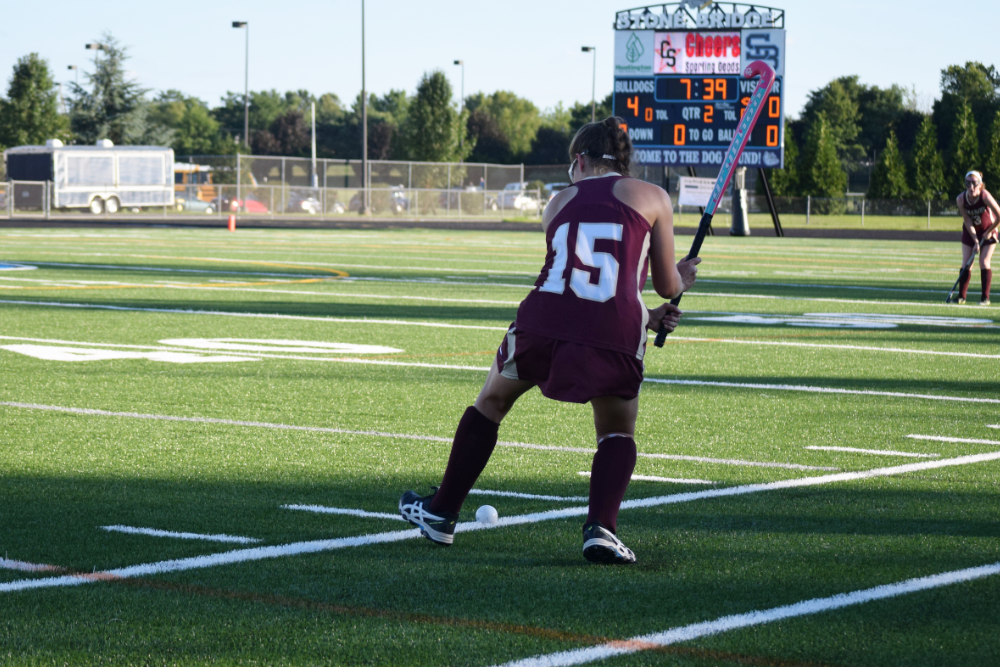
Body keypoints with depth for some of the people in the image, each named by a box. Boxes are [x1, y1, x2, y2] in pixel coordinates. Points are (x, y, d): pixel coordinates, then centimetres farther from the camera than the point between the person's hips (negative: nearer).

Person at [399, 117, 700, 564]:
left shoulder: (559, 203, 22)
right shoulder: (652, 197, 13)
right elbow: (666, 285, 16)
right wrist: (681, 279, 41)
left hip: (543, 322, 2)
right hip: (614, 336, -2)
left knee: (490, 404, 28)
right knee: (618, 433, 23)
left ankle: (440, 515, 36)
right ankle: (601, 528, 0)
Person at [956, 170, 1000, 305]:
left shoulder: (985, 196, -29)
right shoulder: (961, 199, -21)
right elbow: (968, 221, -15)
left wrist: (989, 232, -13)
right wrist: (975, 241, -19)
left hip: (987, 231, -3)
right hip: (970, 232, 3)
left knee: (984, 263, -9)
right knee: (966, 263, -2)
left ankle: (985, 298, -4)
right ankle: (961, 296, 4)